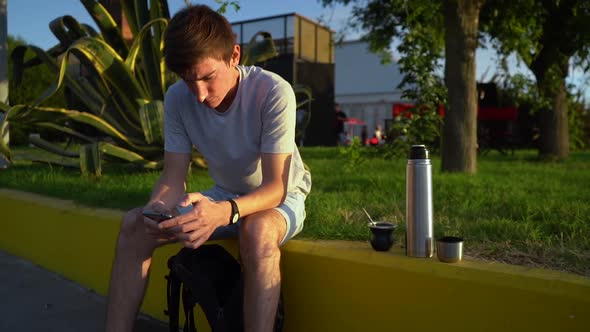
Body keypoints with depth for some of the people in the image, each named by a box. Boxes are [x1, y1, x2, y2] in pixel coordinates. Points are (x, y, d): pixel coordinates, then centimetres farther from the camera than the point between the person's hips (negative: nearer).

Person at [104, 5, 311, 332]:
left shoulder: (274, 92, -27)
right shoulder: (178, 98, -13)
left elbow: (275, 186, -28)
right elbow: (174, 176, -10)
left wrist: (226, 212, -48)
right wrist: (157, 207, -34)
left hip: (280, 198, -4)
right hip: (223, 198, 5)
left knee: (257, 230, -40)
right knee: (134, 224, -13)